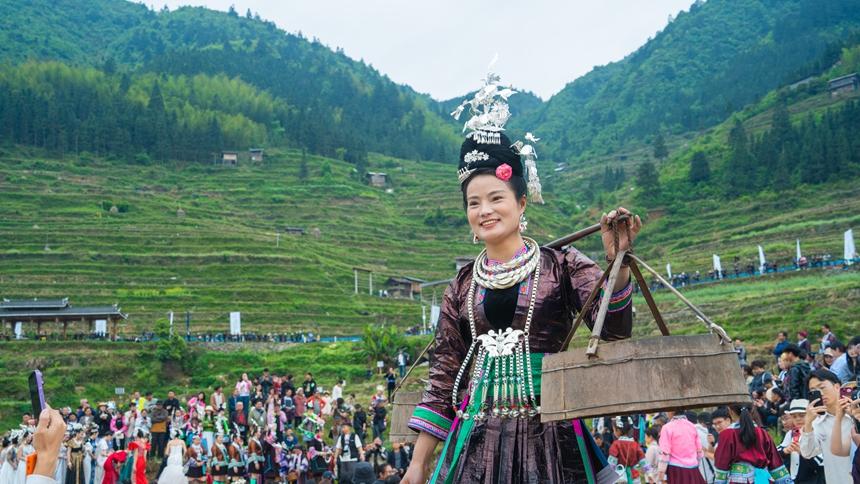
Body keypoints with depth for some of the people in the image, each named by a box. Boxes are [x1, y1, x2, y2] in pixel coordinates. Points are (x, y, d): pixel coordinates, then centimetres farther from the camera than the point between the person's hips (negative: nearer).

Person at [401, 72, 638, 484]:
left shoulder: (561, 265, 0)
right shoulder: (462, 285, 8)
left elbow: (613, 332, -11)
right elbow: (444, 376, 10)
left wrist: (616, 261, -27)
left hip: (549, 435, -2)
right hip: (478, 438, 3)